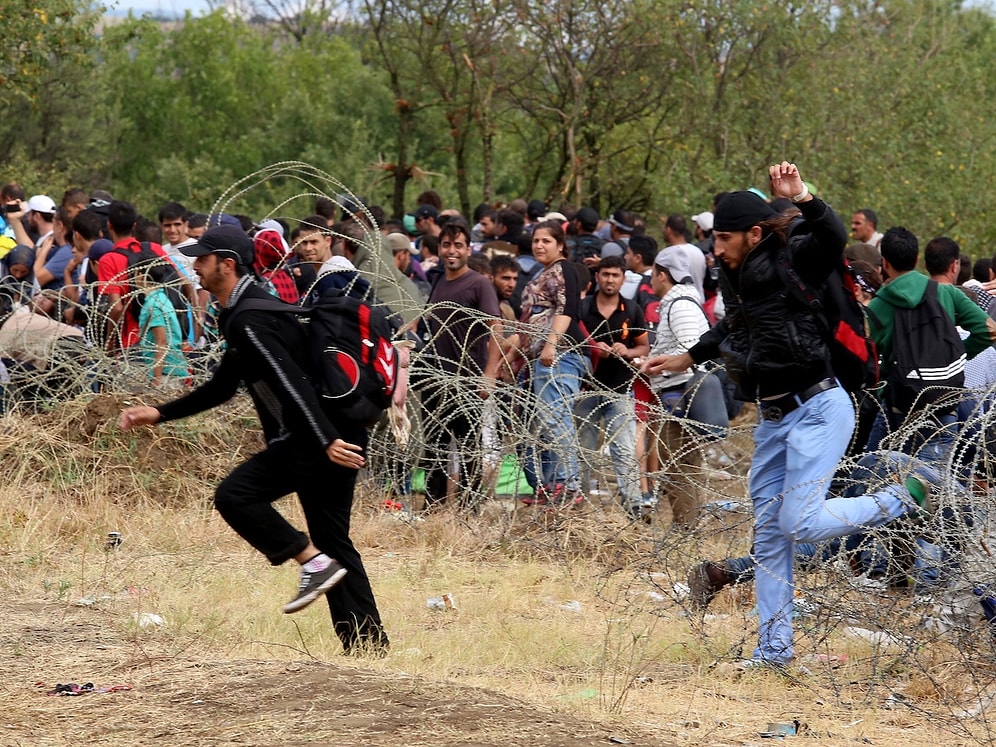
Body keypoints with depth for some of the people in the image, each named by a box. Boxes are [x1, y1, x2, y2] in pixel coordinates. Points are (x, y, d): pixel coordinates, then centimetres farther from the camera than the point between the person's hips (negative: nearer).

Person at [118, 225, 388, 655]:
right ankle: (369, 647, 10)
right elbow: (221, 387, 29)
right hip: (336, 435, 10)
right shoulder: (247, 313, 20)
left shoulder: (249, 320, -13)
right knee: (333, 539, 11)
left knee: (235, 495, -13)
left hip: (325, 437, -10)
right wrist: (159, 414, 25)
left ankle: (315, 563, -11)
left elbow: (291, 382, -24)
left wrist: (326, 441, -31)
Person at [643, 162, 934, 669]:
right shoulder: (737, 277, 10)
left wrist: (803, 199, -51)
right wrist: (686, 359, 40)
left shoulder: (793, 261, -13)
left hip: (818, 409, -9)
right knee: (769, 533, 8)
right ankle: (774, 649, 15)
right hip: (773, 418, 9)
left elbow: (833, 238, -35)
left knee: (800, 523, -16)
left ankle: (906, 496, 4)